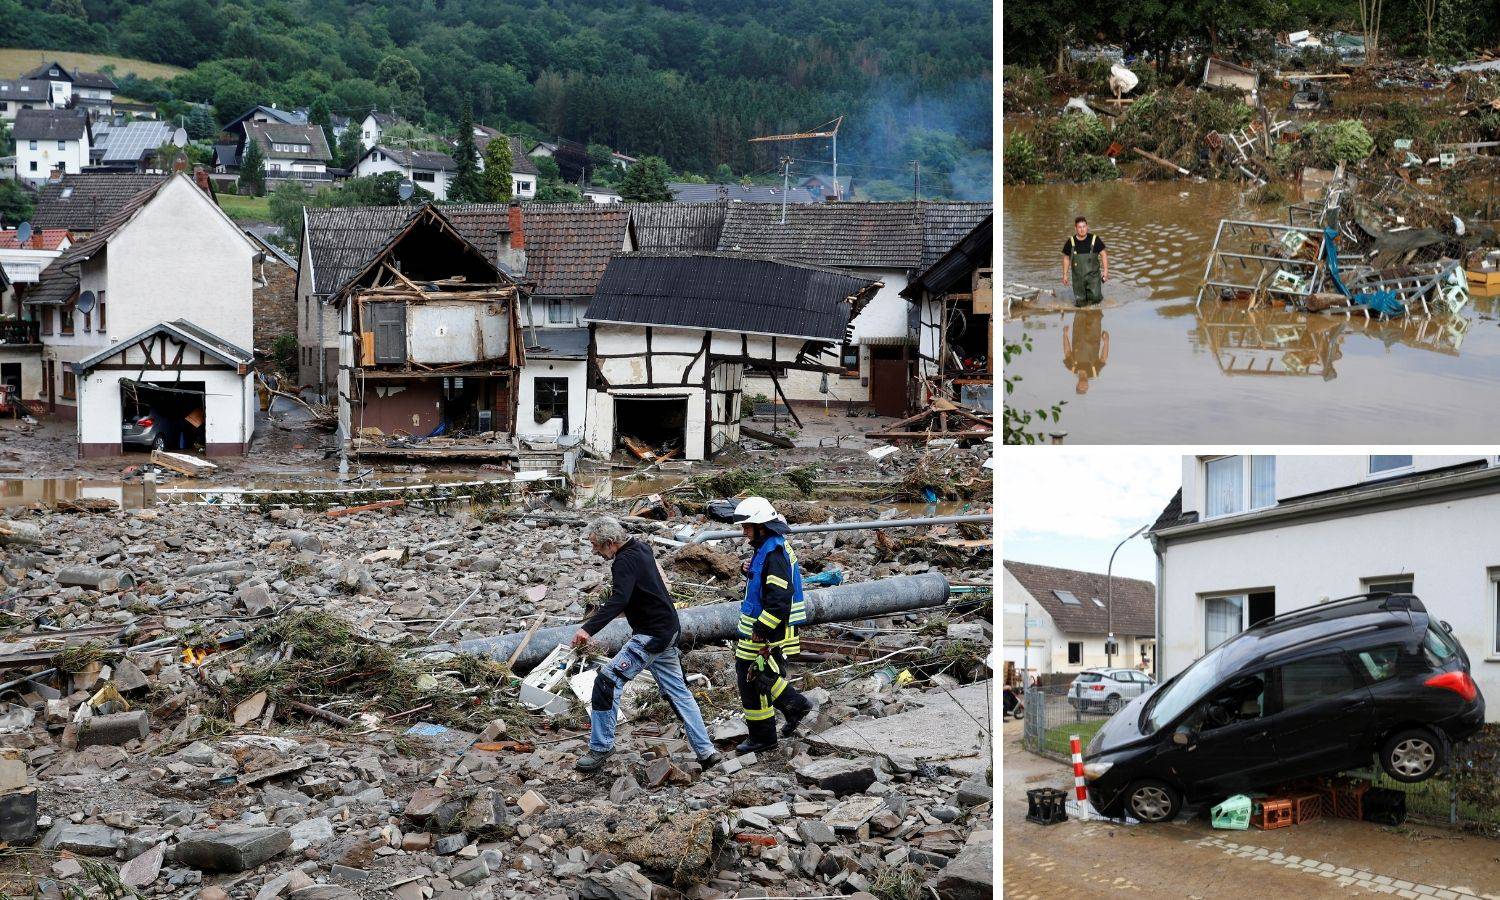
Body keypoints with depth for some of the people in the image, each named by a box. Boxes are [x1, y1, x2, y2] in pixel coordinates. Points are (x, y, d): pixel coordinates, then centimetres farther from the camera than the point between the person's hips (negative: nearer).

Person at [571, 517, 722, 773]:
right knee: (678, 691, 15)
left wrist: (589, 628, -46)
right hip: (668, 630, 11)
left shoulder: (625, 561, -19)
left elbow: (618, 600, -36)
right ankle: (706, 752, 17)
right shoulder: (641, 549, 10)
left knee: (607, 682, -10)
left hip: (650, 636, -11)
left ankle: (600, 749, -5)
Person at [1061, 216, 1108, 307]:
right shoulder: (1070, 242, -2)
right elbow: (1066, 258, 10)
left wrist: (1105, 270, -4)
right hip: (1078, 277, 1)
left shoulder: (1094, 240, -6)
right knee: (1080, 303, 2)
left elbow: (1103, 254, 2)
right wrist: (1065, 275, 10)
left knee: (1095, 298, -15)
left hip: (1093, 275, -1)